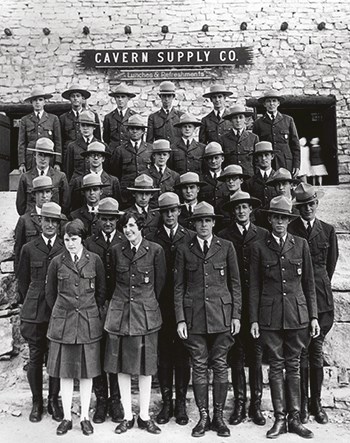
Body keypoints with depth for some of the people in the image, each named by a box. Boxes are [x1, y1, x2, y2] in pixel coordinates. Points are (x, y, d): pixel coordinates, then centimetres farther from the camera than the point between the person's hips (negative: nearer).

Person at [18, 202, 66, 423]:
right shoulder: (29, 248, 4)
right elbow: (23, 281, 10)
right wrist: (28, 304, 9)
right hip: (34, 312, 0)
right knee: (35, 357, 7)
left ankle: (54, 400, 25)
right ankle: (37, 402, 25)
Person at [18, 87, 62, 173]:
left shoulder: (53, 119, 10)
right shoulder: (25, 120, 12)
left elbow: (58, 142, 7)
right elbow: (21, 144, 10)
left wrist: (58, 163, -2)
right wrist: (21, 164, 0)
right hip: (30, 161, 1)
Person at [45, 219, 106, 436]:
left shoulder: (95, 260, -2)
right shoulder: (57, 262, 0)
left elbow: (102, 291, 8)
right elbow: (50, 293, 11)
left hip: (89, 322, 0)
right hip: (63, 322, 1)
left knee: (87, 371, 7)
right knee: (65, 371, 7)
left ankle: (85, 417, 21)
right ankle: (67, 417, 21)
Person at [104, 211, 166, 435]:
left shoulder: (155, 250, -5)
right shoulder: (117, 250, 3)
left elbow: (160, 282, 4)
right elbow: (114, 281, 12)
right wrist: (124, 299, 12)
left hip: (146, 313, -2)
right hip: (120, 313, 2)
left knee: (145, 366, 6)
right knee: (122, 366, 7)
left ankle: (144, 416, 20)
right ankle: (127, 416, 20)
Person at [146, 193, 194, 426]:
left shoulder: (190, 237, 4)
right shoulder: (152, 240, 4)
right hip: (161, 306, 1)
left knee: (183, 355, 7)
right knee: (163, 355, 8)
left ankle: (181, 402, 20)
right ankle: (166, 402, 21)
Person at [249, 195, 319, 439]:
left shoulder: (301, 244, 6)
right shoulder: (259, 247, 2)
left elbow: (309, 282, 8)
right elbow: (254, 286, 3)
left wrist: (313, 316, 4)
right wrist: (253, 319, -1)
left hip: (297, 314, 1)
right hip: (270, 315, -1)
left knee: (294, 366, 8)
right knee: (276, 366, 6)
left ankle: (295, 418, 19)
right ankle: (280, 419, 16)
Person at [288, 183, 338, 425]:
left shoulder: (328, 230, 9)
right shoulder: (288, 230, -1)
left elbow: (331, 264, 15)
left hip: (321, 297, 2)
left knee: (317, 351, 7)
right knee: (301, 352, 3)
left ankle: (317, 402, 19)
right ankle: (302, 403, 16)